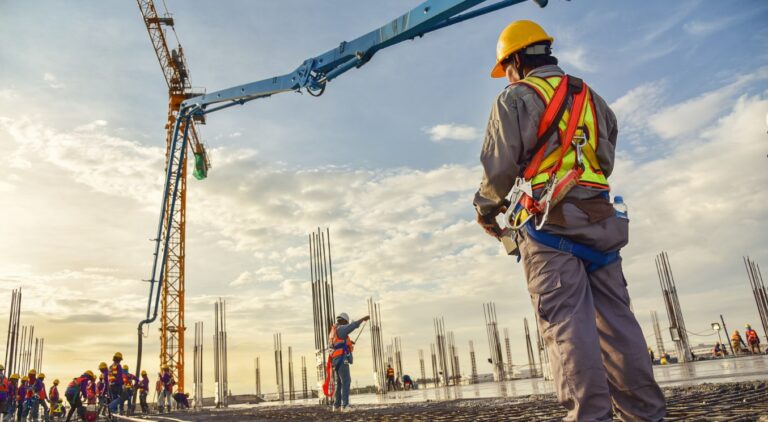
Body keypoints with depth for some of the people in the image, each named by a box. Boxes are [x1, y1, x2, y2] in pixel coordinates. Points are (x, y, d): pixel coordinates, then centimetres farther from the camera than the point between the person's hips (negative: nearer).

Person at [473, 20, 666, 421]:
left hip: (547, 222, -6)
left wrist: (485, 208, 11)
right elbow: (605, 162, 21)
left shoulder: (516, 98, 2)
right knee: (615, 317, 5)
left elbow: (500, 166, -5)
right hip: (600, 218, 6)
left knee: (566, 320, -9)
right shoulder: (591, 98, 23)